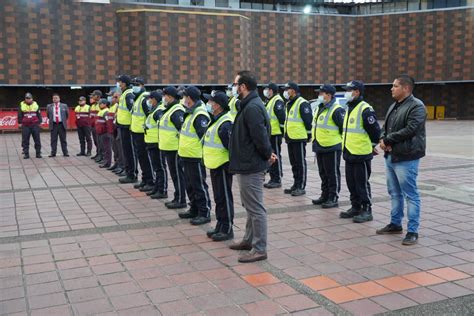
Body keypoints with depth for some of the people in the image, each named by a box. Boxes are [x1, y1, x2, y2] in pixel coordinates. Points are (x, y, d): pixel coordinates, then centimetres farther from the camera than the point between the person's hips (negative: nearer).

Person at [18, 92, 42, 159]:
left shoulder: (35, 105, 7)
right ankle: (26, 154, 7)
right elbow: (20, 115, 7)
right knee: (25, 140, 1)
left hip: (35, 125, 1)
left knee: (37, 139, 1)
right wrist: (20, 123, 4)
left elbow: (39, 114, 10)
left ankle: (38, 153, 7)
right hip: (25, 125, 0)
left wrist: (39, 122, 7)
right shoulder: (21, 105, 4)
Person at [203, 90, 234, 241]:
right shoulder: (216, 120, 13)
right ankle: (220, 225, 27)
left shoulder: (225, 124, -20)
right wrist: (207, 158, 23)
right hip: (215, 165, 10)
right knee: (218, 197, 17)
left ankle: (227, 229, 8)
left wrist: (232, 165, -20)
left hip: (223, 166, -10)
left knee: (224, 197, -2)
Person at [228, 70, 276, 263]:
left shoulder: (252, 107, -21)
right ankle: (249, 240, 33)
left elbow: (260, 136, -26)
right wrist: (267, 153, 8)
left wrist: (267, 154, -11)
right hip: (248, 164, 11)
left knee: (255, 208, -4)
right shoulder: (250, 104, 14)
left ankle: (259, 249, 4)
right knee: (250, 206, 20)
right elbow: (261, 134, 17)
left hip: (251, 166, -11)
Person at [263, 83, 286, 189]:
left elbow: (282, 117, -20)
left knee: (276, 156, -5)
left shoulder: (278, 101, -13)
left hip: (276, 134, -10)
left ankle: (277, 180, 0)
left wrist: (282, 130, -19)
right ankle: (273, 178, 21)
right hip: (270, 134, 10)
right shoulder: (270, 101, 19)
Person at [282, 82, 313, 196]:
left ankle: (301, 187, 4)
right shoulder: (289, 104, 16)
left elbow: (308, 120, -16)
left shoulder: (302, 103, -14)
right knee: (294, 163, 15)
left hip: (299, 139, -9)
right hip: (290, 138, 9)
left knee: (301, 163, -2)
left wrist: (308, 134, -13)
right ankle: (296, 185, 24)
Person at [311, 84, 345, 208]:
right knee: (323, 174, 16)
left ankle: (333, 198, 7)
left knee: (333, 174, 0)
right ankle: (325, 195, 27)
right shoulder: (320, 108, 14)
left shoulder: (336, 110, -15)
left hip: (331, 148, -9)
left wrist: (340, 140, -10)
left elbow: (343, 127, -16)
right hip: (319, 147, 9)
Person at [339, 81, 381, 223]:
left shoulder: (365, 110, -15)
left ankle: (366, 210, 10)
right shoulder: (349, 108, 14)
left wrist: (371, 145, -1)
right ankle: (355, 207, 27)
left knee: (362, 184, -1)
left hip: (361, 154, -9)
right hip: (349, 153, 9)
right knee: (351, 183, 15)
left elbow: (375, 131, -14)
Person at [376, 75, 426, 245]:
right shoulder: (394, 106, 16)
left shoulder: (416, 106, -13)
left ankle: (412, 231, 3)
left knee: (411, 195, -3)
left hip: (406, 158, -9)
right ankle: (395, 224, 31)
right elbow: (385, 127, 17)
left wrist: (387, 140, -14)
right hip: (390, 156, 9)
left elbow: (410, 130, -23)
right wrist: (383, 139, -6)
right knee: (395, 193, 18)